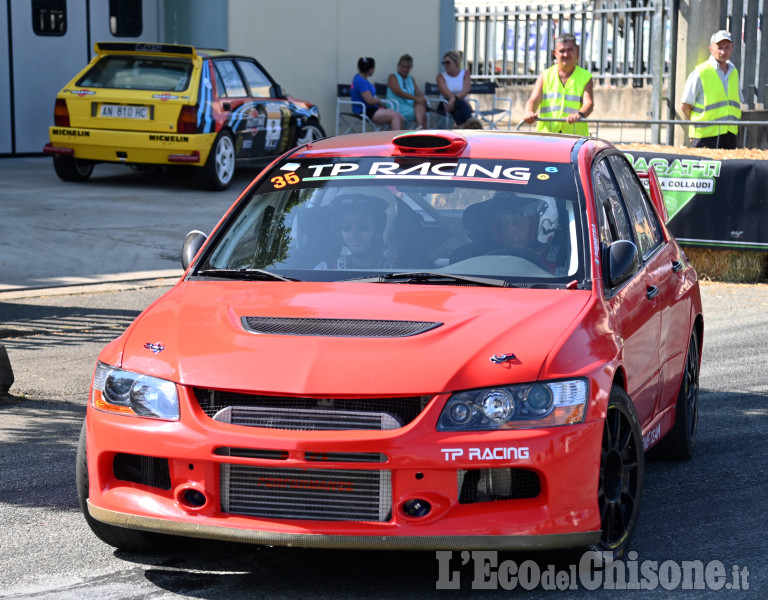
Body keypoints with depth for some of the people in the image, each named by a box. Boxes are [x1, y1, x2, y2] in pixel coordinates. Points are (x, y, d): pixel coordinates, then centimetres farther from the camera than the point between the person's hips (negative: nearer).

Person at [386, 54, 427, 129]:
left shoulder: (411, 78, 25)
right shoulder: (393, 77, 5)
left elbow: (418, 92, 11)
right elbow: (399, 92, -11)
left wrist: (423, 98, -15)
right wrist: (415, 98, -24)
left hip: (412, 107, 5)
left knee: (420, 102, -30)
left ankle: (420, 127, -47)